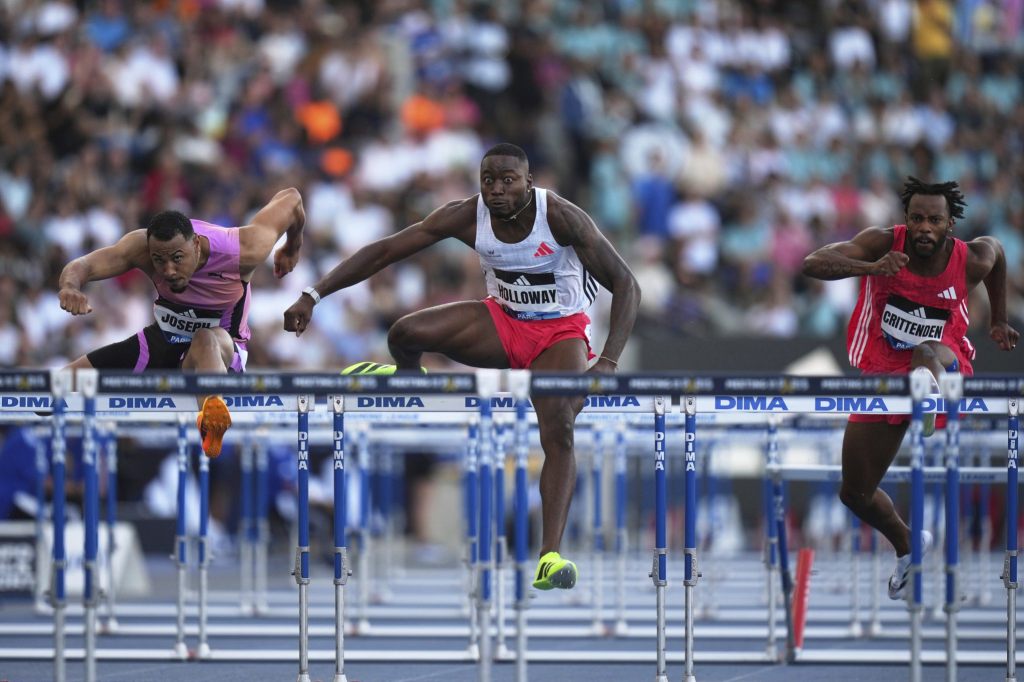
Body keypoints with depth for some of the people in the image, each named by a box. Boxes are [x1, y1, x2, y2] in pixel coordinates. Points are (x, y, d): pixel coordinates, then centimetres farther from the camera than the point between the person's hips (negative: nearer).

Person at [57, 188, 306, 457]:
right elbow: (83, 266, -37)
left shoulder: (242, 251, -27)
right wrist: (70, 286, -62)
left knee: (205, 341, -45)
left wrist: (292, 248, 11)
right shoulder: (140, 247, -24)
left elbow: (291, 199, -11)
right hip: (162, 343, 4)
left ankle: (212, 417, -75)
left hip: (220, 352, -4)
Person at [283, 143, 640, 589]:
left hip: (560, 332, -3)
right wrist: (313, 296, -19)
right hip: (502, 322, 3)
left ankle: (550, 555, -27)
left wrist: (608, 363, -36)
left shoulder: (561, 217, -26)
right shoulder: (468, 217, -17)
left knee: (558, 431, -27)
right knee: (405, 334, -22)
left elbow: (625, 285, -24)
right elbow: (384, 251, -13)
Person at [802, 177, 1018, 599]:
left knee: (924, 354, -42)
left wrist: (998, 321, 21)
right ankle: (907, 546, 40)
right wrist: (869, 268, -49)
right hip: (881, 372, 2)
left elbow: (995, 249, 13)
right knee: (855, 494, 12)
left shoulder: (972, 261, -14)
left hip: (946, 366, -2)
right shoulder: (883, 244, -18)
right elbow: (812, 264, -32)